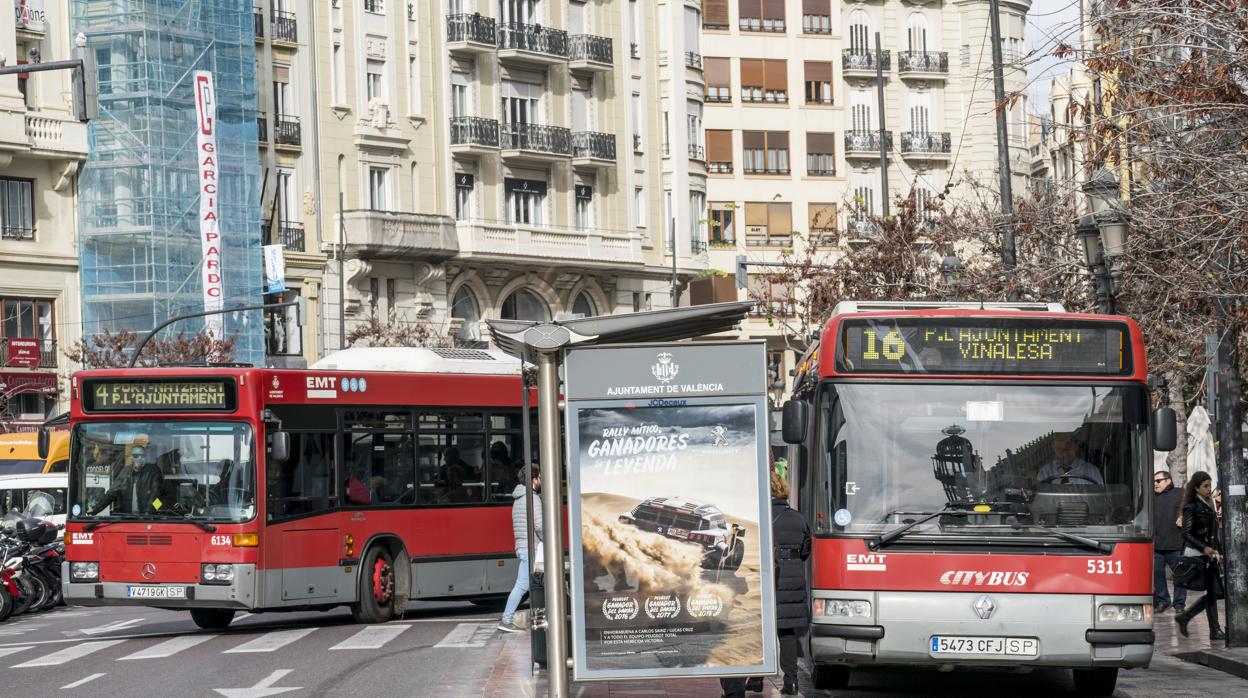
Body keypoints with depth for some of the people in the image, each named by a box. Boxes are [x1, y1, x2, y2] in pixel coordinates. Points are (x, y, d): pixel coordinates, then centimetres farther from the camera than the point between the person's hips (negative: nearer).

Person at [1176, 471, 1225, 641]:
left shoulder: (1208, 505, 15)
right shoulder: (1192, 507, -10)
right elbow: (1187, 534, -16)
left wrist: (1218, 551, 17)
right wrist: (1204, 548, -25)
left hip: (1209, 554, 8)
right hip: (1196, 554, -8)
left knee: (1213, 592, 6)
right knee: (1212, 591, -7)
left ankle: (1184, 617, 18)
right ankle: (1215, 630, 0)